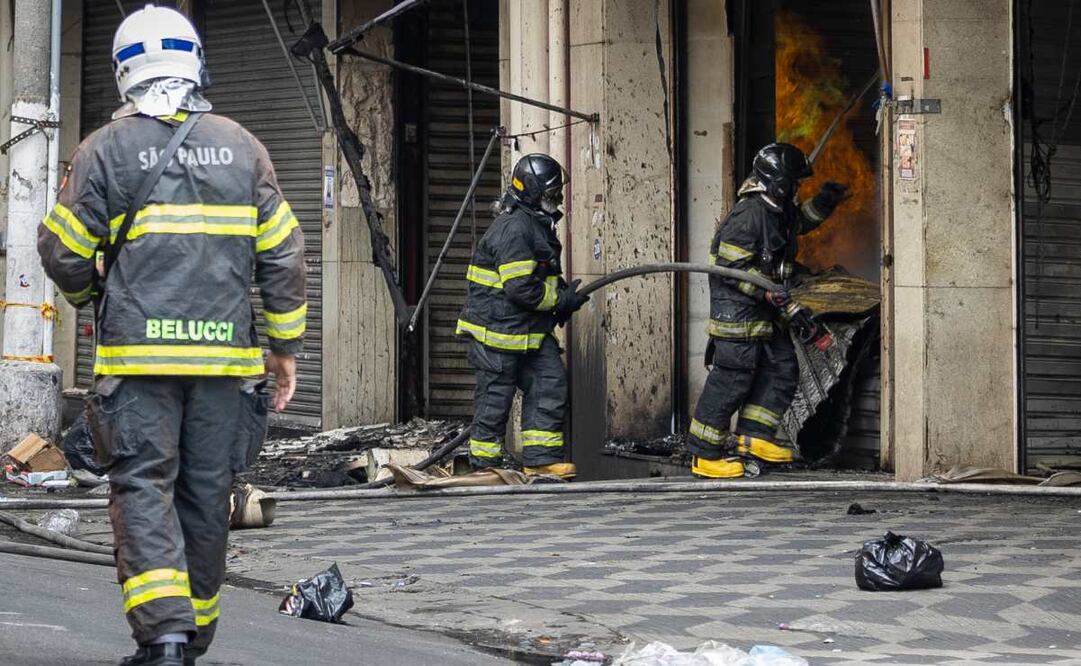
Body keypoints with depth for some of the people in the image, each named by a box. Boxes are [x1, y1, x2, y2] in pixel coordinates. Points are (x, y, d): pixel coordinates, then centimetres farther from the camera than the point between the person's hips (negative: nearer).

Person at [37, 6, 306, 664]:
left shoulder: (106, 149, -2)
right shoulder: (241, 146, 7)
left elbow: (65, 256, 0)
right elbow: (283, 254, 7)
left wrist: (88, 293, 23)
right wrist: (286, 344, 14)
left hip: (138, 352, -3)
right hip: (223, 353, 3)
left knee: (143, 486, -2)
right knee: (206, 490, 11)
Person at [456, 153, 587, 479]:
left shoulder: (538, 226, 14)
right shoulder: (514, 229, -20)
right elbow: (521, 289, -25)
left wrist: (562, 292, 8)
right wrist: (562, 300, -14)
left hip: (531, 330, 10)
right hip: (498, 329, -10)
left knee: (550, 383, 4)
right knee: (495, 395, -1)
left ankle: (541, 458, 7)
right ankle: (485, 465, 9)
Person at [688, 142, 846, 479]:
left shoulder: (779, 211, 8)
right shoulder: (748, 215, -20)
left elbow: (801, 221, 31)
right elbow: (734, 269, -22)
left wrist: (823, 202, 11)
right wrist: (772, 294, -25)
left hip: (765, 312, 10)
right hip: (736, 308, -10)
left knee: (782, 369, 8)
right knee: (731, 378, -8)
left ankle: (752, 437, 12)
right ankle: (705, 454, -1)